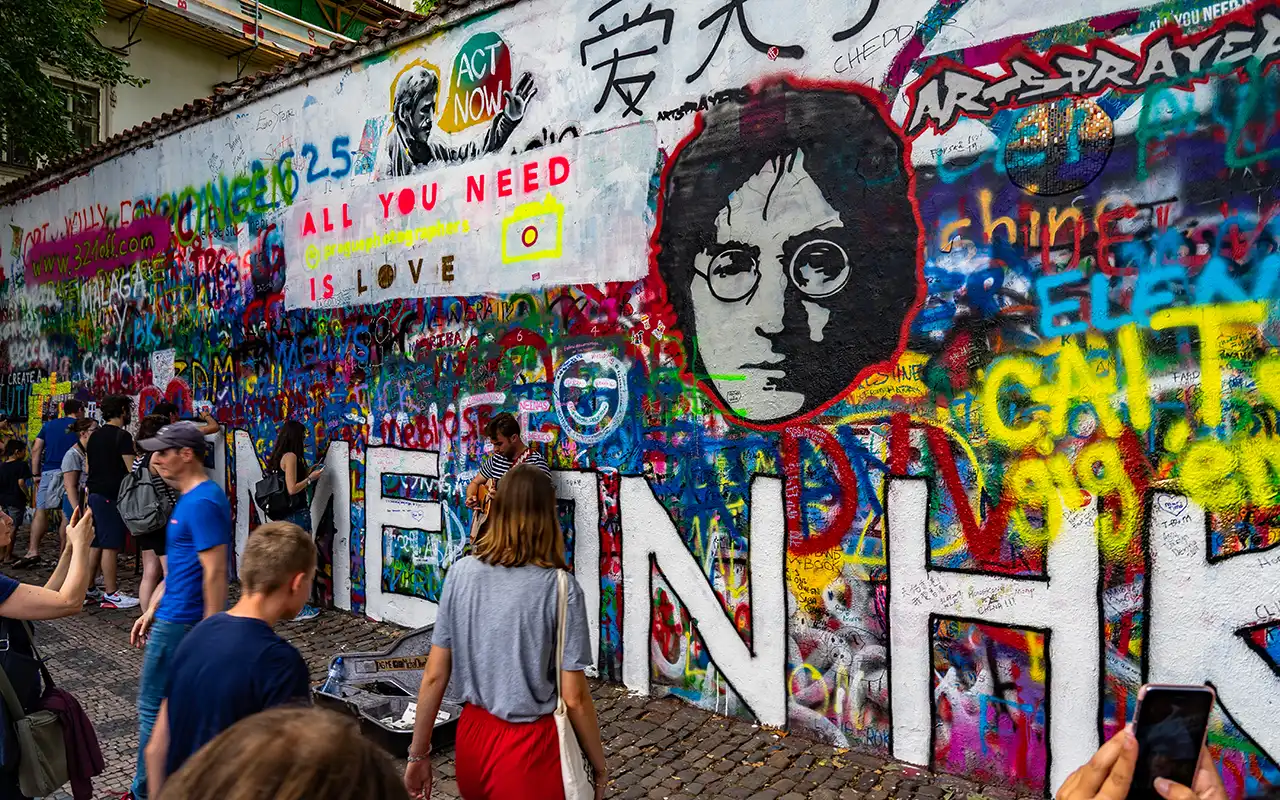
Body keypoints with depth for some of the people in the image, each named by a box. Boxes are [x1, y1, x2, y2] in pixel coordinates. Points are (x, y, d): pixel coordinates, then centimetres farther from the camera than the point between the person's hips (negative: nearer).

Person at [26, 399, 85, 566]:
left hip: (49, 472, 3)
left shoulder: (49, 424, 15)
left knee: (41, 511, 3)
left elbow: (36, 449, 10)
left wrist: (36, 474, 12)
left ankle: (33, 551, -9)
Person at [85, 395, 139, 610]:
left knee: (95, 545, 13)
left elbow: (88, 467, 18)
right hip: (112, 496, -9)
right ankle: (111, 594, -1)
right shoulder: (122, 436, -12)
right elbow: (130, 470, -14)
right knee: (110, 546, -5)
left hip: (94, 494, 9)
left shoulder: (94, 436, 13)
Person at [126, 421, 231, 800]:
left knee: (154, 708, 6)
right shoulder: (193, 498, 10)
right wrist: (152, 610, 19)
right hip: (174, 615, 10)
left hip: (181, 622, -10)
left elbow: (215, 573, -24)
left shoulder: (202, 503, -22)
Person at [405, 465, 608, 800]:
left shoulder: (461, 573, -7)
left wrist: (418, 753, 9)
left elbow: (434, 675, -2)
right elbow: (574, 697, -13)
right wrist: (600, 768, 1)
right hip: (529, 746, -4)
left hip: (471, 735, 4)